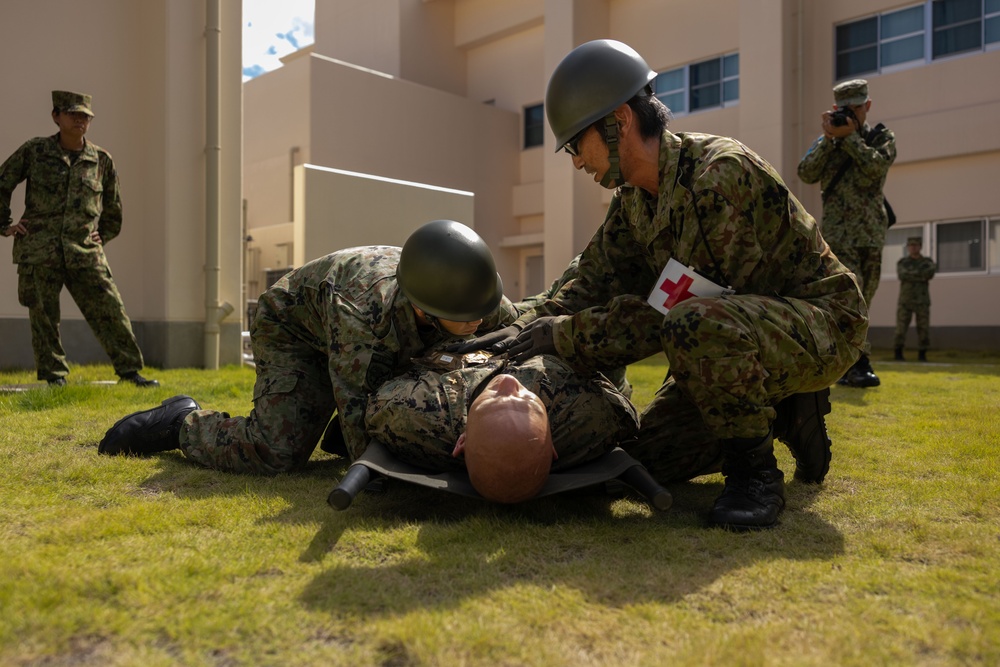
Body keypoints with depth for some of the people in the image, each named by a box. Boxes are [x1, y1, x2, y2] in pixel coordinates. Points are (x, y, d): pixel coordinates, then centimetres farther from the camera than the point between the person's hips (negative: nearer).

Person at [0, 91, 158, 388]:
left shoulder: (101, 159, 8)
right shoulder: (34, 151, 4)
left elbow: (113, 207, 21)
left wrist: (101, 236, 14)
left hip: (84, 252, 1)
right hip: (39, 251, -1)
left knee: (109, 308, -4)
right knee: (44, 313, 3)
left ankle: (129, 370, 2)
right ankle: (53, 374, 15)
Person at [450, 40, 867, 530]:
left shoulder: (720, 175, -28)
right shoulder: (634, 198, 1)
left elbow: (663, 314, -30)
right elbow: (594, 284, 1)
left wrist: (562, 335, -24)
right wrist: (522, 330, -13)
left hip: (820, 323, -8)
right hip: (733, 335, 9)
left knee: (697, 324, -39)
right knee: (649, 456, 6)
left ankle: (755, 472, -17)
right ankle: (786, 416, 18)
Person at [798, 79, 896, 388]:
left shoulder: (883, 137, 9)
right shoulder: (826, 140, 11)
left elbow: (875, 166, -12)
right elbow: (806, 174, -5)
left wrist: (849, 137, -13)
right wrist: (829, 139, -10)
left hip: (872, 232, 2)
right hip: (838, 231, -2)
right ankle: (858, 363, -18)